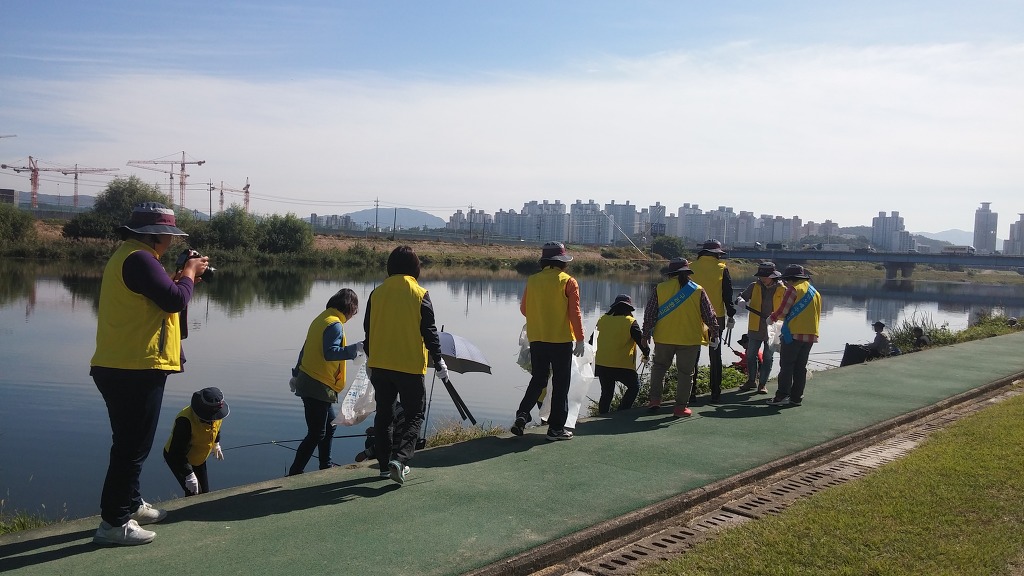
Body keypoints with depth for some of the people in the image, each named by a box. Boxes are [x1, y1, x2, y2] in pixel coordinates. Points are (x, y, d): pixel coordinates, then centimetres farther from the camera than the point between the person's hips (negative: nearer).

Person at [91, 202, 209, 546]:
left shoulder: (129, 256, 17)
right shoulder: (139, 258, -17)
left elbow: (156, 297, 22)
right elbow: (175, 300, -22)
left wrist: (184, 274, 11)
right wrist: (189, 273, -5)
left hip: (121, 368, 11)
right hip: (136, 370, -11)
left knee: (130, 443, 22)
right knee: (132, 447, -3)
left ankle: (130, 504, 36)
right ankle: (114, 522, 3)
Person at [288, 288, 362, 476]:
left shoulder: (321, 318, 14)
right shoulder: (334, 324, -15)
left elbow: (306, 348, 20)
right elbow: (330, 353, -26)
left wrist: (297, 374, 27)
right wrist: (354, 349, -29)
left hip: (307, 381, 10)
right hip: (318, 387, -10)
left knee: (330, 424, 20)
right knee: (316, 433, -5)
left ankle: (325, 467, 27)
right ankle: (294, 473, -2)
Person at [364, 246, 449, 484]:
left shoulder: (377, 293, 3)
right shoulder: (420, 294, -9)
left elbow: (368, 328, 9)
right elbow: (429, 331, -9)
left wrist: (370, 358, 22)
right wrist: (438, 362, -1)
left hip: (379, 365, 4)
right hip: (410, 366, -4)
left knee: (384, 414, 15)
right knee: (414, 415, 6)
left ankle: (385, 464, 18)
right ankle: (399, 458, -13)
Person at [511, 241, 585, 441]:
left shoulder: (532, 280, 3)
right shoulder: (568, 282, -8)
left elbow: (523, 308, 10)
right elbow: (574, 313, -10)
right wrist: (580, 339, -3)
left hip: (536, 339, 4)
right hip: (561, 340, -4)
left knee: (538, 380, 17)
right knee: (560, 384, 6)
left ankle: (522, 415, 1)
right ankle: (556, 428, 8)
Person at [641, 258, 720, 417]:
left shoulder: (659, 289, -4)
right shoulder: (698, 291, -3)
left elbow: (649, 314, -2)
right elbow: (710, 316, 2)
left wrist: (646, 334, 9)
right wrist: (715, 334, 15)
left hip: (664, 338, 1)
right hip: (690, 339, 0)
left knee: (659, 366, 20)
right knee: (685, 372, 9)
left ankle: (655, 399, 12)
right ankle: (680, 407, 9)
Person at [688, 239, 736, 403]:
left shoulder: (691, 268, 1)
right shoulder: (722, 269, -3)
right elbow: (728, 294, -3)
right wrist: (731, 315, 4)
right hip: (716, 317, -1)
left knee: (693, 355, 7)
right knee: (715, 356, 8)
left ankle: (690, 393, 6)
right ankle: (715, 393, 8)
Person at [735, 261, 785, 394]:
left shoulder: (782, 289, -5)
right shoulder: (755, 286, -1)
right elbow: (741, 296, 4)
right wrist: (740, 300, -20)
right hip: (755, 328, 2)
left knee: (768, 357, 6)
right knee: (751, 355, 10)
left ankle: (763, 384, 17)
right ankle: (752, 380, 27)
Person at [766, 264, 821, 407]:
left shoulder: (794, 289, -7)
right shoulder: (815, 292, 18)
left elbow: (782, 311, -9)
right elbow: (817, 316, 22)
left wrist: (772, 318, 8)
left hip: (794, 333, -7)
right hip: (811, 335, 7)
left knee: (786, 365, -3)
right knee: (801, 367, 11)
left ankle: (783, 396, -8)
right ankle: (796, 398, 11)